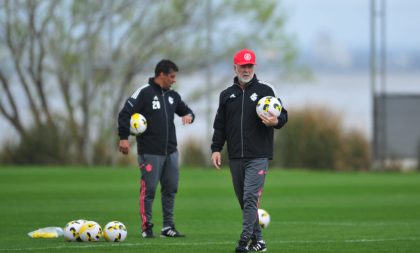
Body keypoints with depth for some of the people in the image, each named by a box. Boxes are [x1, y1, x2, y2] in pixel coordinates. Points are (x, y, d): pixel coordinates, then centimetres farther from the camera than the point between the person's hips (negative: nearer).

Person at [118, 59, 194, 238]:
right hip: (150, 153, -7)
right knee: (149, 189, -5)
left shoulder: (172, 96, 14)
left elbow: (186, 110, 27)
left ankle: (168, 227, 15)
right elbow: (125, 114, -11)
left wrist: (189, 115, 2)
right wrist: (124, 138, -19)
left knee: (170, 189, 7)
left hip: (170, 152, 7)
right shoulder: (144, 93, -7)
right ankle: (147, 227, 3)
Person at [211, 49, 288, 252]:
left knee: (250, 197, -15)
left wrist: (276, 121, -19)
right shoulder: (227, 95, 14)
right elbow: (220, 125, 16)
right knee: (243, 200, 7)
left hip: (258, 157, -5)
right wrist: (216, 149, 7)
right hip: (235, 157, 5)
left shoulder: (265, 90, 3)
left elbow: (283, 114, 4)